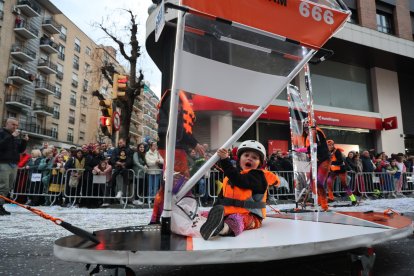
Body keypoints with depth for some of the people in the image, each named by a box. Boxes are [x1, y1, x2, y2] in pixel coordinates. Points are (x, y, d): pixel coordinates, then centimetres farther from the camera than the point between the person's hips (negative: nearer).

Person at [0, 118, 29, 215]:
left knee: (9, 187, 8)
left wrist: (24, 141, 0)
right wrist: (12, 136, -22)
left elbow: (21, 150, 16)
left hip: (14, 164, 7)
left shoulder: (18, 135, 17)